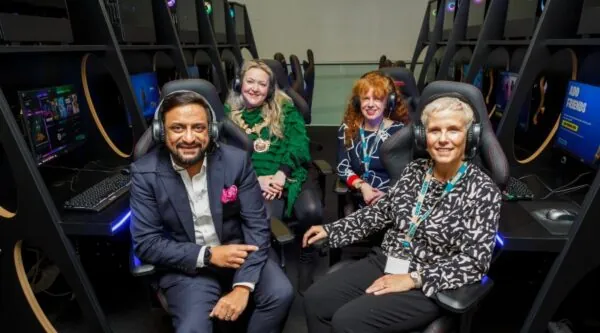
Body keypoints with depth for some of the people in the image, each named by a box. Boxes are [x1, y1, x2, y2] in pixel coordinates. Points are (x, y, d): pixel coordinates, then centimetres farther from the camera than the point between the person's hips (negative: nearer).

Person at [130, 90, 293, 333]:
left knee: (281, 294, -19)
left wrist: (243, 286, -20)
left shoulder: (236, 160, -11)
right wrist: (207, 255, -19)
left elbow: (257, 226, -9)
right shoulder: (145, 173, -12)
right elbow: (146, 243, -10)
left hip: (237, 251, 2)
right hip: (187, 266, -1)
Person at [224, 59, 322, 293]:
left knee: (311, 210, -28)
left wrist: (282, 173, -16)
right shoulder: (229, 114, 12)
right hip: (254, 181, -1)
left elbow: (299, 143, 0)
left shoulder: (285, 108, 14)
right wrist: (257, 179, -14)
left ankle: (307, 263, -1)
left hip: (291, 174, 1)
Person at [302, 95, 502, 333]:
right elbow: (381, 210, 10)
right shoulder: (415, 169, 3)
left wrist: (413, 279, -20)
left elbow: (474, 262, -15)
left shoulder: (483, 191, -12)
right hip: (384, 262, 6)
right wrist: (331, 230, 5)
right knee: (315, 300, -8)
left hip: (430, 287, -5)